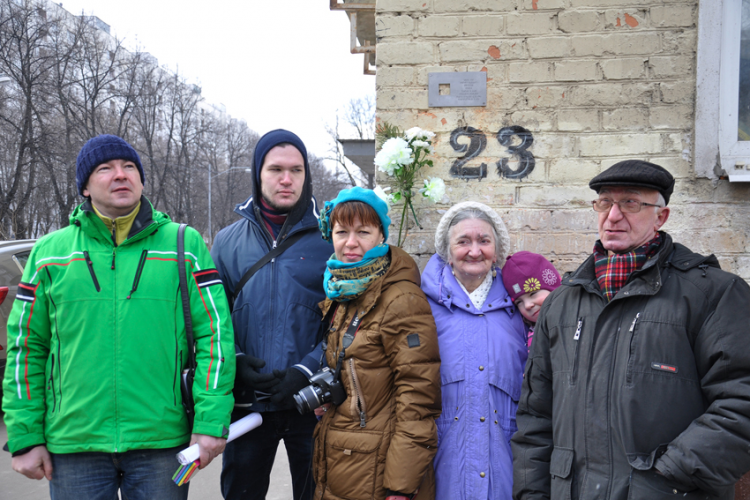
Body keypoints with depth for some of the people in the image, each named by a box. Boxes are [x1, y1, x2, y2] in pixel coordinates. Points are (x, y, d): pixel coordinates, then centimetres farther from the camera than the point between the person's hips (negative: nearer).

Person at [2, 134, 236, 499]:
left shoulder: (184, 246, 2)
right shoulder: (49, 253, 6)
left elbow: (214, 333, -3)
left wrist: (210, 421, -10)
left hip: (162, 440, -1)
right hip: (73, 443, 1)